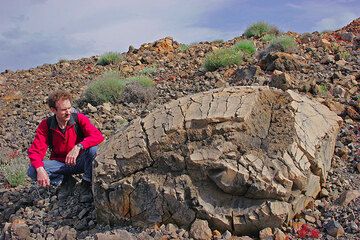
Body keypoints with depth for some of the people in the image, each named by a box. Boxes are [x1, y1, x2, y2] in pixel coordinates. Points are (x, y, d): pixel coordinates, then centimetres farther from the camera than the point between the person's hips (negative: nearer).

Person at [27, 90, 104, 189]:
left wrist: (78, 147, -43)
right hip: (59, 164, 1)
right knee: (32, 171, -25)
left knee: (93, 148, -32)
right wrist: (40, 169, -37)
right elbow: (35, 150, -17)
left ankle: (87, 181, -8)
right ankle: (62, 177, 2)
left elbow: (98, 136, -28)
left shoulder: (79, 119, -14)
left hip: (79, 162, -1)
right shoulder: (45, 125, -11)